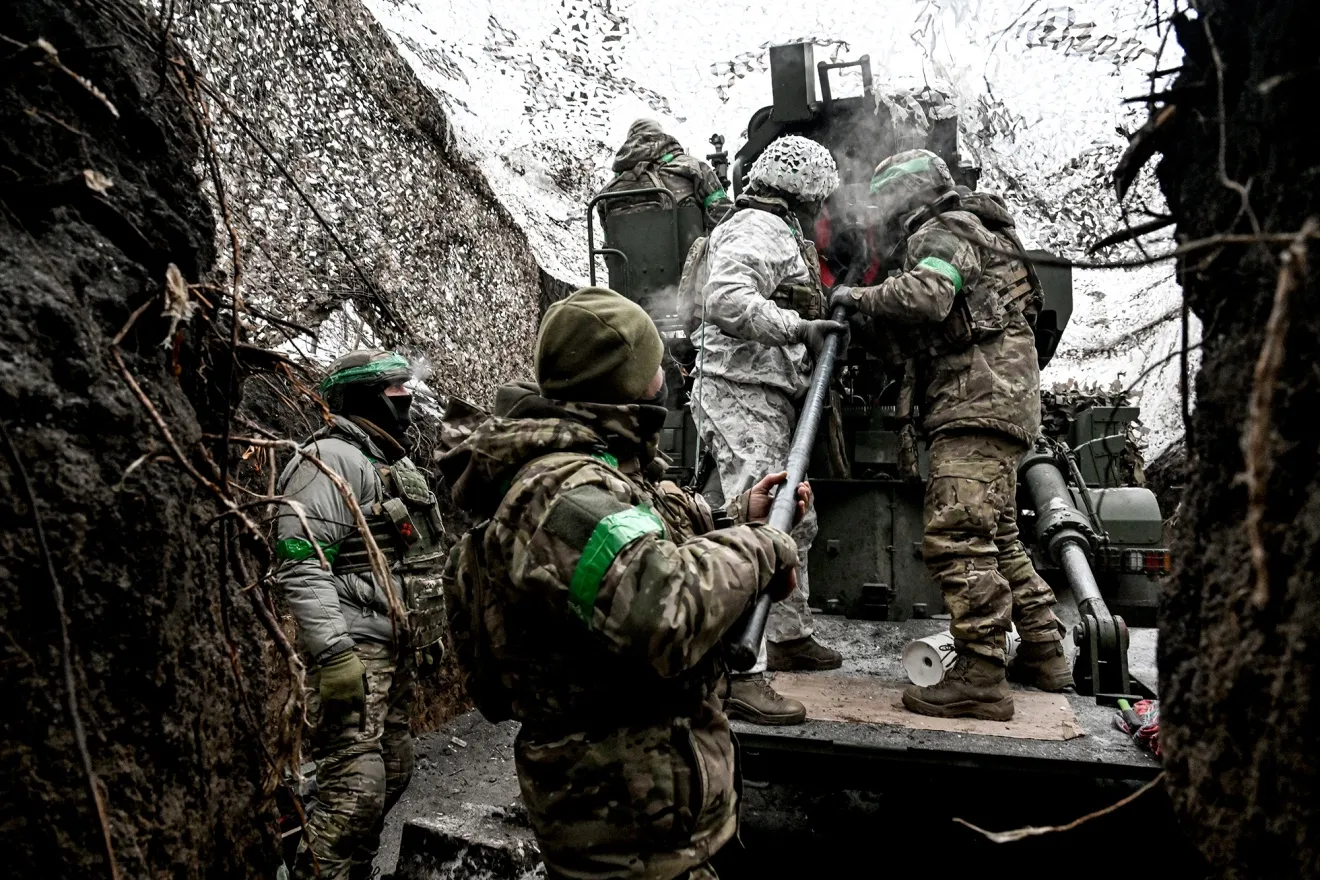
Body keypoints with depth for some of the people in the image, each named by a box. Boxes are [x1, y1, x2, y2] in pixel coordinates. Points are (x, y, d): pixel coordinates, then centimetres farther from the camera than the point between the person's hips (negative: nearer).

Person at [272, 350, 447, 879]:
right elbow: (301, 565, -22)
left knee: (393, 773, 16)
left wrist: (429, 632, 23)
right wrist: (333, 654, -26)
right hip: (353, 651, -10)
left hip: (394, 651, 10)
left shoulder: (394, 465, 18)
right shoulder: (331, 460, -12)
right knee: (356, 789, -9)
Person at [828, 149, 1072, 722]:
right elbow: (928, 331, 24)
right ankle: (1044, 653, 24)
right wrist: (875, 320, 11)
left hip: (980, 398, -11)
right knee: (996, 537, 16)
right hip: (996, 400, 11)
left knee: (955, 537, -17)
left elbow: (925, 298, -22)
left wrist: (860, 297, -8)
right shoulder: (967, 234, 30)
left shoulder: (944, 231, -1)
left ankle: (979, 679, -16)